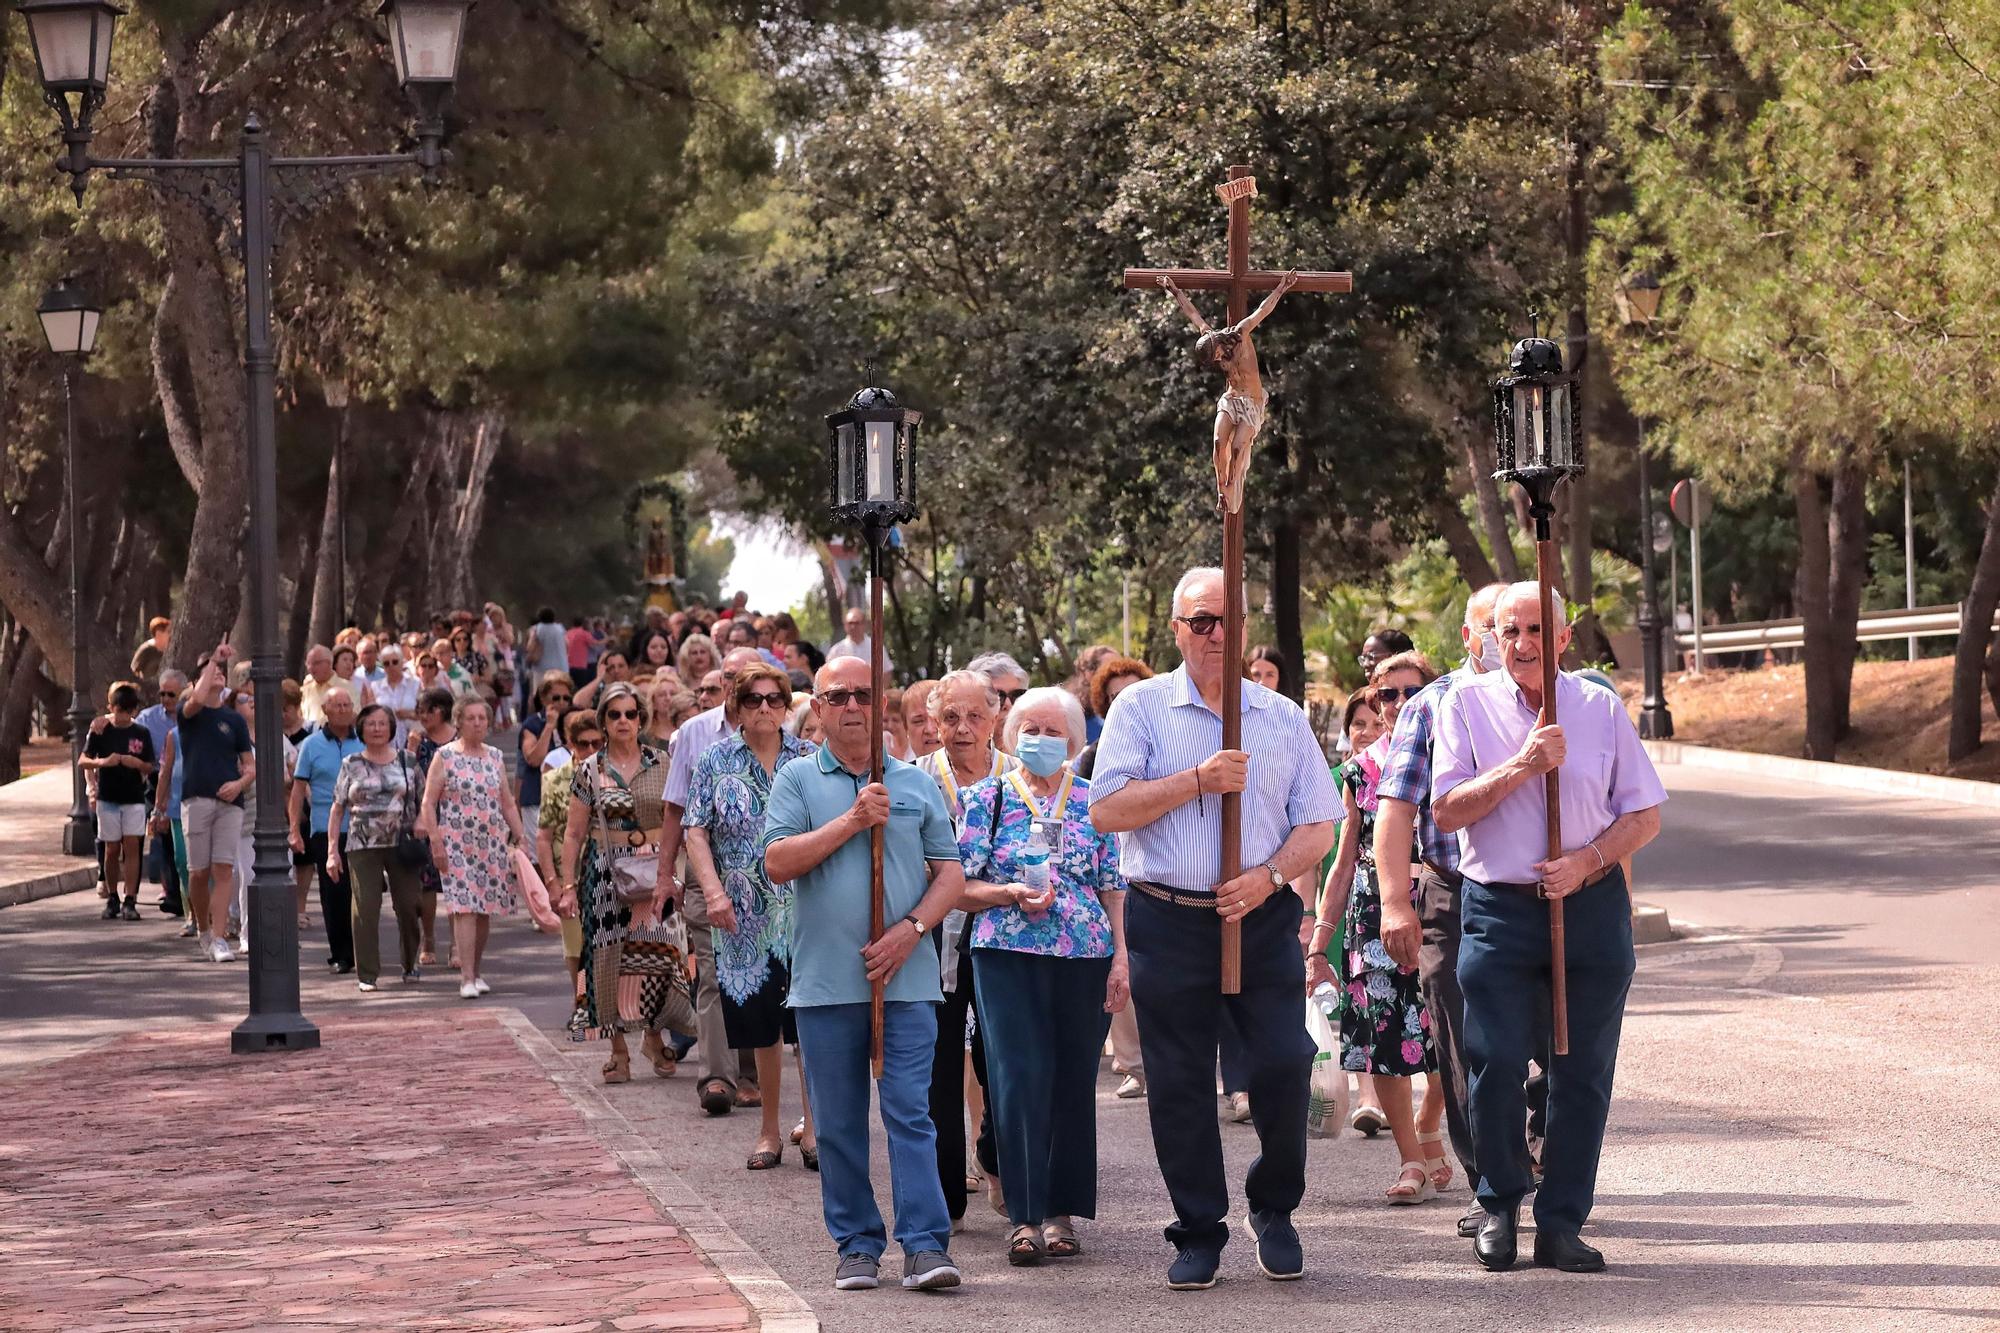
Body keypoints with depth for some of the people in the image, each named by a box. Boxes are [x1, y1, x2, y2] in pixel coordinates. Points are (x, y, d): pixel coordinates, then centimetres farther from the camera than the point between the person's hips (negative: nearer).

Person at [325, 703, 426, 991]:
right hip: (362, 846, -1)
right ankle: (366, 974, -1)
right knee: (365, 908, -6)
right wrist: (332, 850, -1)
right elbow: (337, 809, 6)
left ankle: (410, 965, 21)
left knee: (409, 906, 1)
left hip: (402, 845, 1)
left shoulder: (407, 762, 9)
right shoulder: (351, 765, 7)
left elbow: (421, 804, 12)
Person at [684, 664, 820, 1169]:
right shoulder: (716, 762, 5)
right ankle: (770, 1132, 16)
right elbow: (696, 831, 1)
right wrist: (714, 891, -12)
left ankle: (813, 1128, 4)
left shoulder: (809, 759, 7)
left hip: (805, 912, 0)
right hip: (746, 916, 0)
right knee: (762, 1027, 5)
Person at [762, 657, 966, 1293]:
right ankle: (856, 1245, 13)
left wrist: (911, 929, -7)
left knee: (910, 1113, -6)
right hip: (825, 981, 0)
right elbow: (778, 863, -7)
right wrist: (852, 821, -13)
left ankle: (926, 1245, -9)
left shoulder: (916, 784, 10)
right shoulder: (798, 781, 6)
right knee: (839, 1122, 5)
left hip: (907, 979, 0)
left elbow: (950, 874, 9)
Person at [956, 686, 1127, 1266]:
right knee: (1019, 1077, -10)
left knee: (1074, 1081, 4)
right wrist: (1010, 894, -13)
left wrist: (1121, 957, 1)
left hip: (1085, 956, 2)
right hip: (1007, 956, -2)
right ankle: (1025, 1216, -9)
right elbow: (961, 886, 4)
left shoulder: (1095, 802, 10)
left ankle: (1062, 1211, 13)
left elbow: (1115, 886, 9)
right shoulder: (989, 798, 7)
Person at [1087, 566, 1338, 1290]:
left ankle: (1274, 1210, 15)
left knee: (1284, 1064, -8)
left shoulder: (1284, 718, 11)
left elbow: (1317, 827, 9)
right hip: (1168, 923, -1)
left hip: (1262, 918, 1)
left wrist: (1269, 876, -9)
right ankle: (1199, 1235, 12)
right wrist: (1198, 781, -14)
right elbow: (1107, 810, -6)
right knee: (1179, 1082, 1)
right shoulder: (1141, 707, 4)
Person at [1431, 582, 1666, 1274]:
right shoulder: (1466, 705, 3)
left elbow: (1645, 814, 8)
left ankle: (1561, 1224, 10)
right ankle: (1498, 1208, 14)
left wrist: (1586, 862, -9)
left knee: (1583, 1071, 2)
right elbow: (1447, 809, -5)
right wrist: (1524, 764, -15)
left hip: (1591, 904, 1)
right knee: (1494, 1065, -7)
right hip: (1499, 908, -1)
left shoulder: (1601, 708, 6)